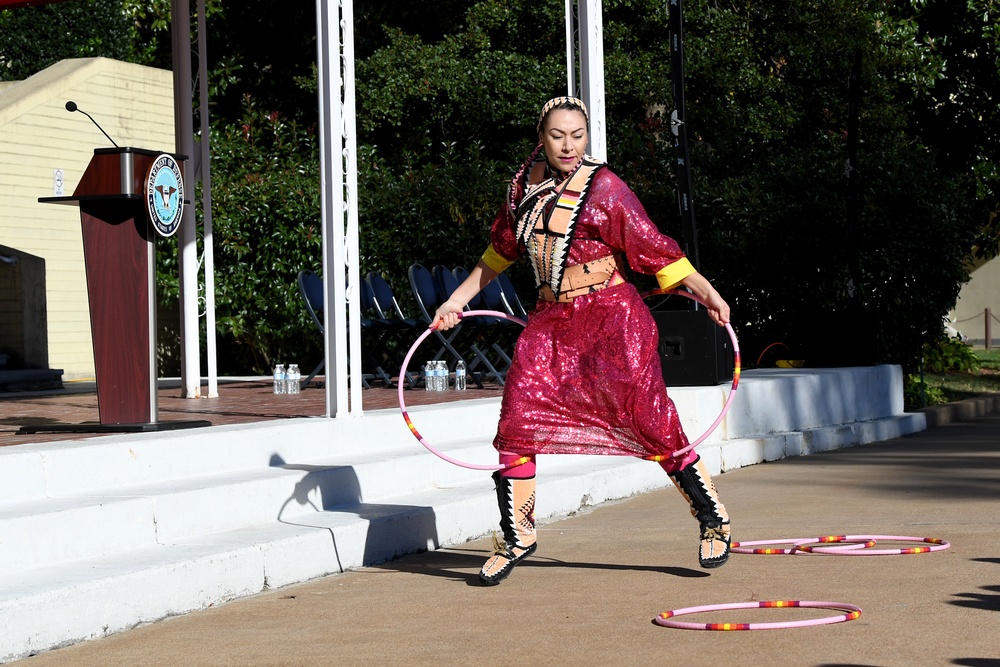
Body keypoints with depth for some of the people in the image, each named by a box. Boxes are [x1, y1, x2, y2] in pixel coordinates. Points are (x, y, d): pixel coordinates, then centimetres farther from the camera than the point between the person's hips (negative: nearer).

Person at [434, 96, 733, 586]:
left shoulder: (604, 187, -8)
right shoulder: (526, 181, 8)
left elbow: (652, 246, -8)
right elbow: (502, 248, 22)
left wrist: (705, 291, -16)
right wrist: (458, 299, 25)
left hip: (611, 316, -5)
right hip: (551, 320, 5)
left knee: (649, 421, -7)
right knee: (517, 417, -3)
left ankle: (713, 520, 8)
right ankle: (517, 536, 12)